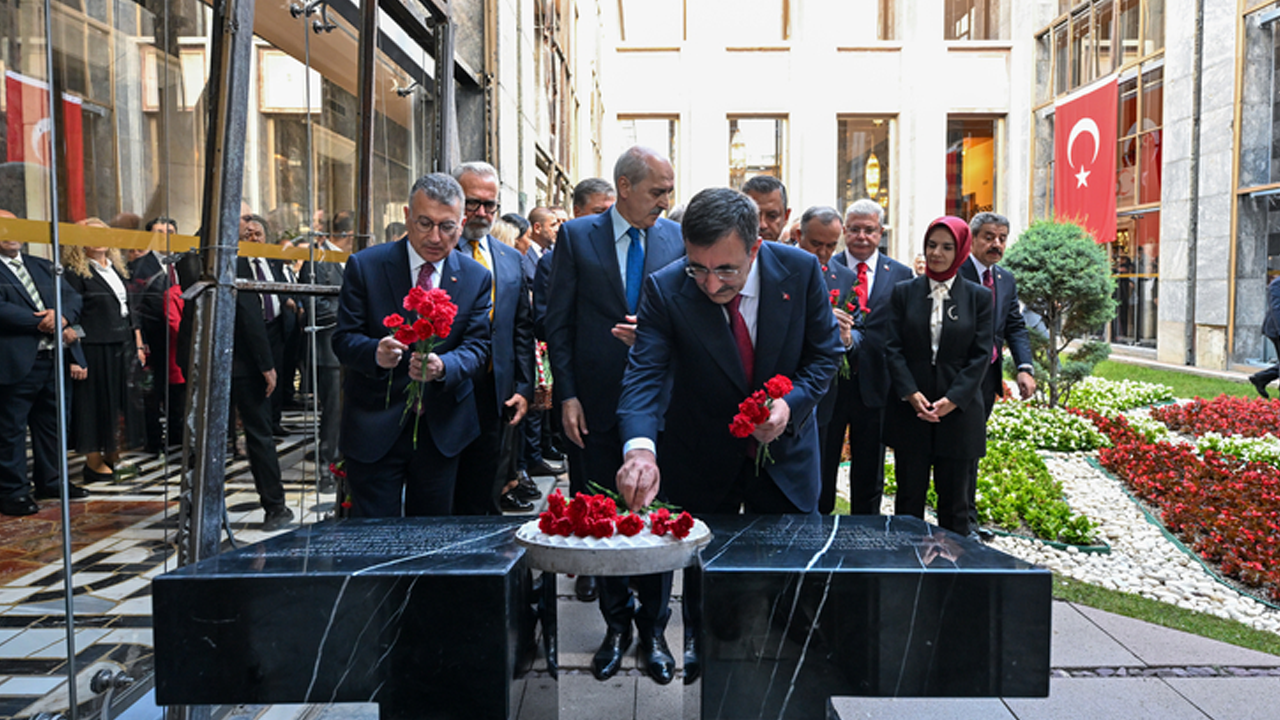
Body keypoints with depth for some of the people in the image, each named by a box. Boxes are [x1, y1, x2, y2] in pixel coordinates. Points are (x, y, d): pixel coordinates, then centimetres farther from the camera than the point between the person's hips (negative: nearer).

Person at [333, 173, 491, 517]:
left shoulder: (476, 277, 1)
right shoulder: (364, 266, -5)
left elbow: (477, 347, -4)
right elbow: (343, 338, -7)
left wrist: (442, 366, -26)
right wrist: (376, 352, -30)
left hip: (441, 432, 2)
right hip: (374, 428, -2)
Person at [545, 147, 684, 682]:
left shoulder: (678, 239, 3)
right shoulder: (577, 236, 0)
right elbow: (558, 322, 1)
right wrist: (567, 394, -5)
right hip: (599, 400, 0)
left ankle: (653, 629, 20)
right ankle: (617, 624, 27)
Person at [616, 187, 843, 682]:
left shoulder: (800, 270, -18)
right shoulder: (666, 290, -22)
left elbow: (825, 350, -6)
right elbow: (645, 373, -30)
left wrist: (792, 403, -24)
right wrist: (640, 447, -48)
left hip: (784, 444, 1)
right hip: (703, 453, -1)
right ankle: (700, 646, 43)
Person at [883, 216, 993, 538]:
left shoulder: (979, 296, 4)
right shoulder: (904, 291, 5)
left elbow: (981, 355, 0)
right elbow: (893, 347, 1)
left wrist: (953, 399, -12)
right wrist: (910, 393, -12)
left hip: (959, 411, 0)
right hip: (910, 409, 1)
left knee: (954, 498, 7)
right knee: (909, 495, 6)